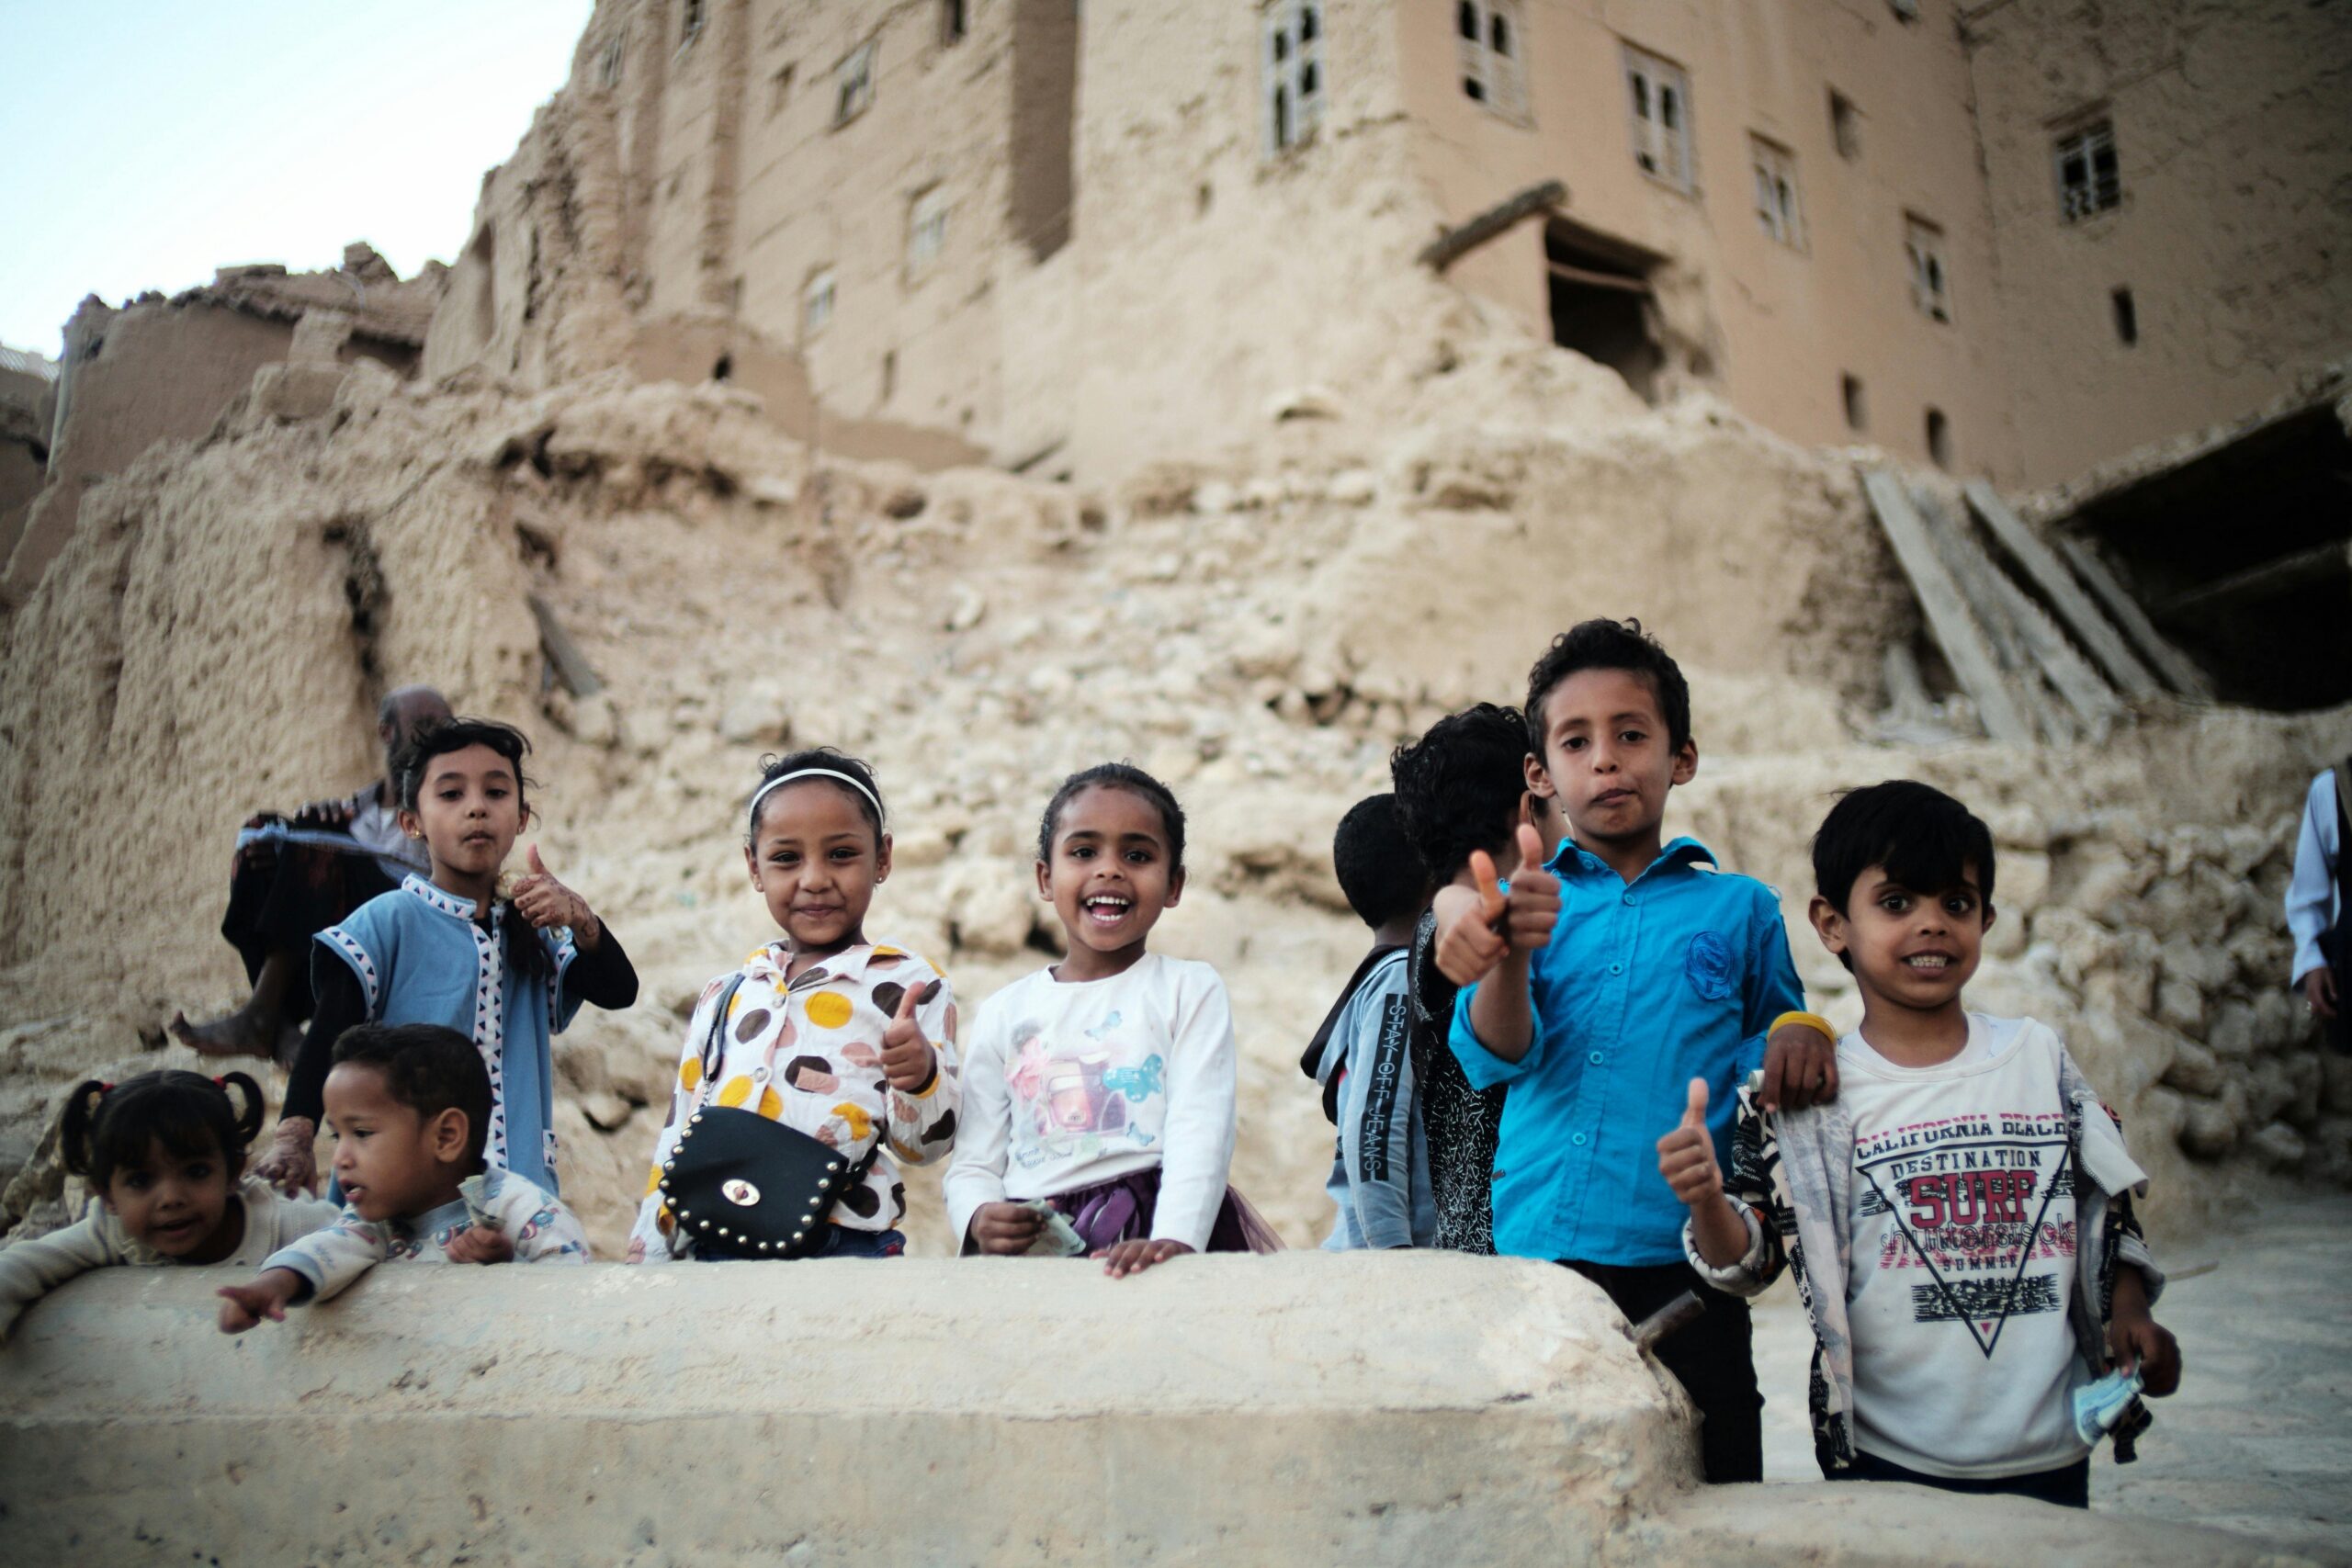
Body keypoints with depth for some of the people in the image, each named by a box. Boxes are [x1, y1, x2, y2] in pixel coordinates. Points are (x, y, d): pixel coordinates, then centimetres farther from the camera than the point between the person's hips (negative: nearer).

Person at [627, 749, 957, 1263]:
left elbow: (925, 1144, -2)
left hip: (844, 1247, -2)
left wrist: (921, 1076, -22)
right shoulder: (723, 995, 14)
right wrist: (647, 1256, 14)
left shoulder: (909, 986, 1)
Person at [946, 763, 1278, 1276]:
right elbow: (973, 1162, 14)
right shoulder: (1004, 1012, 15)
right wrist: (980, 1218, -9)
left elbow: (1200, 1132, -5)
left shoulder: (1190, 989, 8)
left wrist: (1173, 1238, -22)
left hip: (1153, 1233, -4)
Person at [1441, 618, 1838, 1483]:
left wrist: (1800, 1032, -3)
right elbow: (1493, 1056, -8)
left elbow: (1767, 1068, 20)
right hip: (1533, 1258, 0)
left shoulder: (1740, 908, 10)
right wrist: (1510, 956, -28)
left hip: (1684, 1269, 0)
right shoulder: (1527, 903, 8)